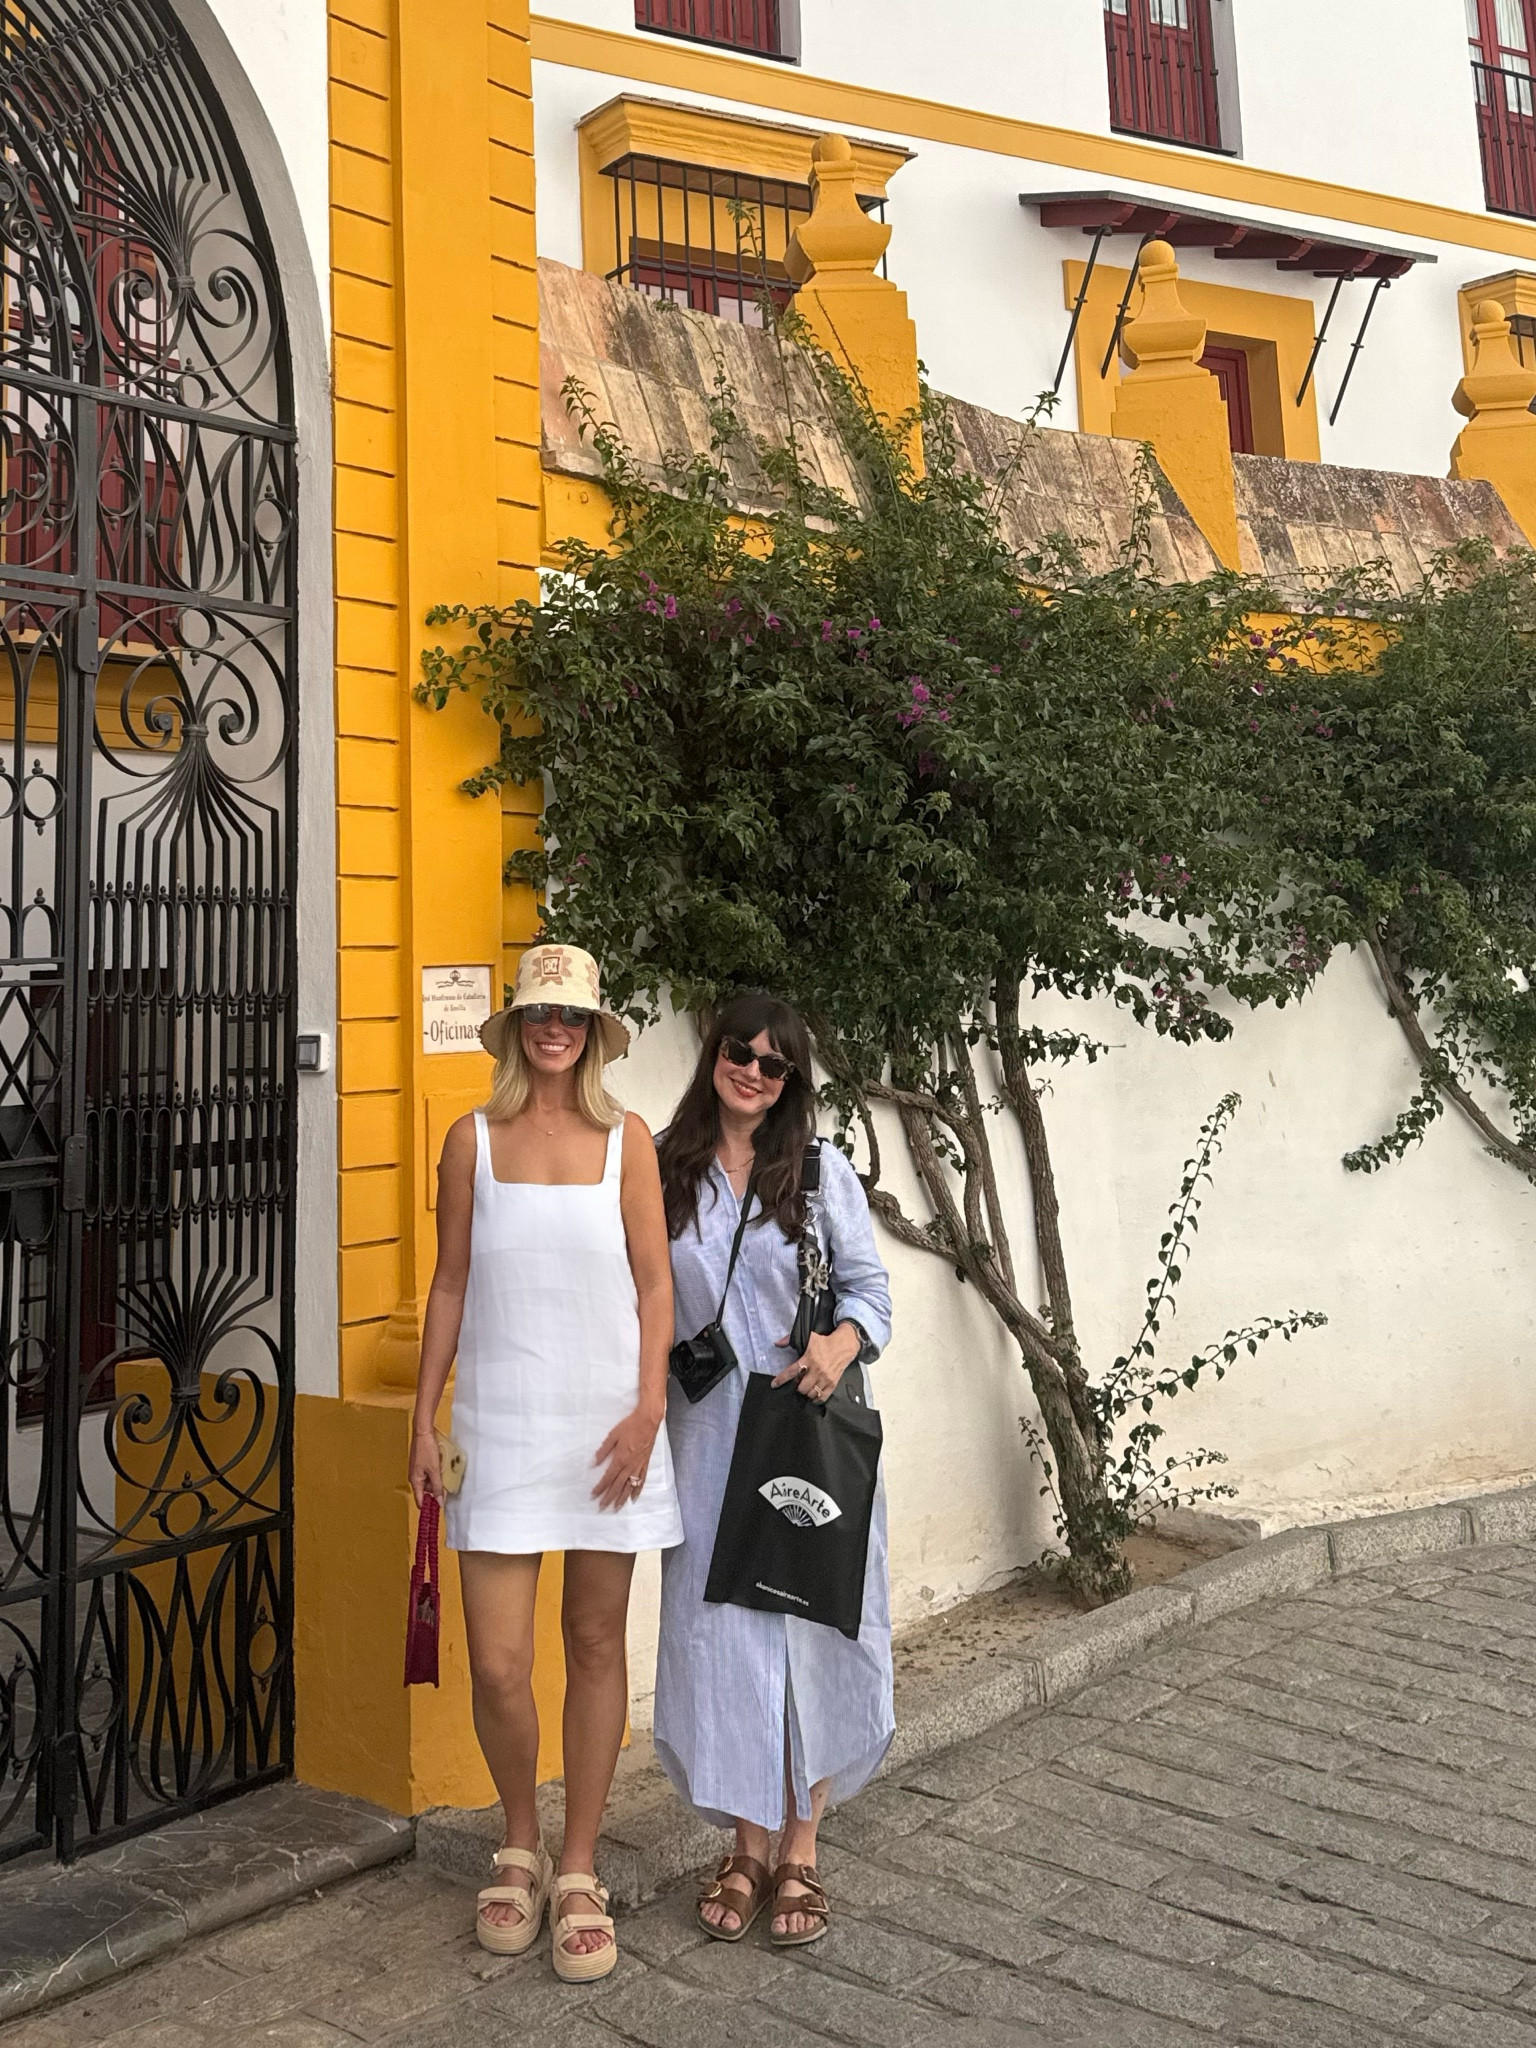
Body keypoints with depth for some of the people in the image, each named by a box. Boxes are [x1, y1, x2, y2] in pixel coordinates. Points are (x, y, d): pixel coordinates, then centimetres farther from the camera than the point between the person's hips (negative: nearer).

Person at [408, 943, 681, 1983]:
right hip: (501, 1423, 0)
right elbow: (450, 1286, 6)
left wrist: (648, 1409, -9)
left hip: (605, 1422, 0)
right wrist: (426, 1417, 3)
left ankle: (578, 1871, 25)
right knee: (498, 1663, -2)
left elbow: (655, 1282, 1)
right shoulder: (473, 1140, 3)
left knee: (596, 1646, 9)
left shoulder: (626, 1139, 2)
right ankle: (521, 1843, 26)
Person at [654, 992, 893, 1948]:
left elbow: (870, 1284, 1)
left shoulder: (822, 1171, 1)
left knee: (809, 1631, 4)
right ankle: (748, 1846, 22)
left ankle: (800, 1850, 20)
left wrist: (844, 1341, -20)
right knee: (717, 1634, 4)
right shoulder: (664, 1173, 4)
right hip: (706, 1437, 1)